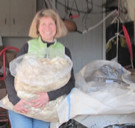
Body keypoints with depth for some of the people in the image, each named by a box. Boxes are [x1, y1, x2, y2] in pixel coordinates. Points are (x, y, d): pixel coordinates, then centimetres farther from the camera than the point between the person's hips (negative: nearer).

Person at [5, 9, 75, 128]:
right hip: (20, 104, -1)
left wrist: (49, 96, -20)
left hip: (45, 106, 1)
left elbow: (70, 82, -4)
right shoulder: (28, 47, -1)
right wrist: (15, 99, -19)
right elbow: (10, 76, -3)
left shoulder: (64, 51, 2)